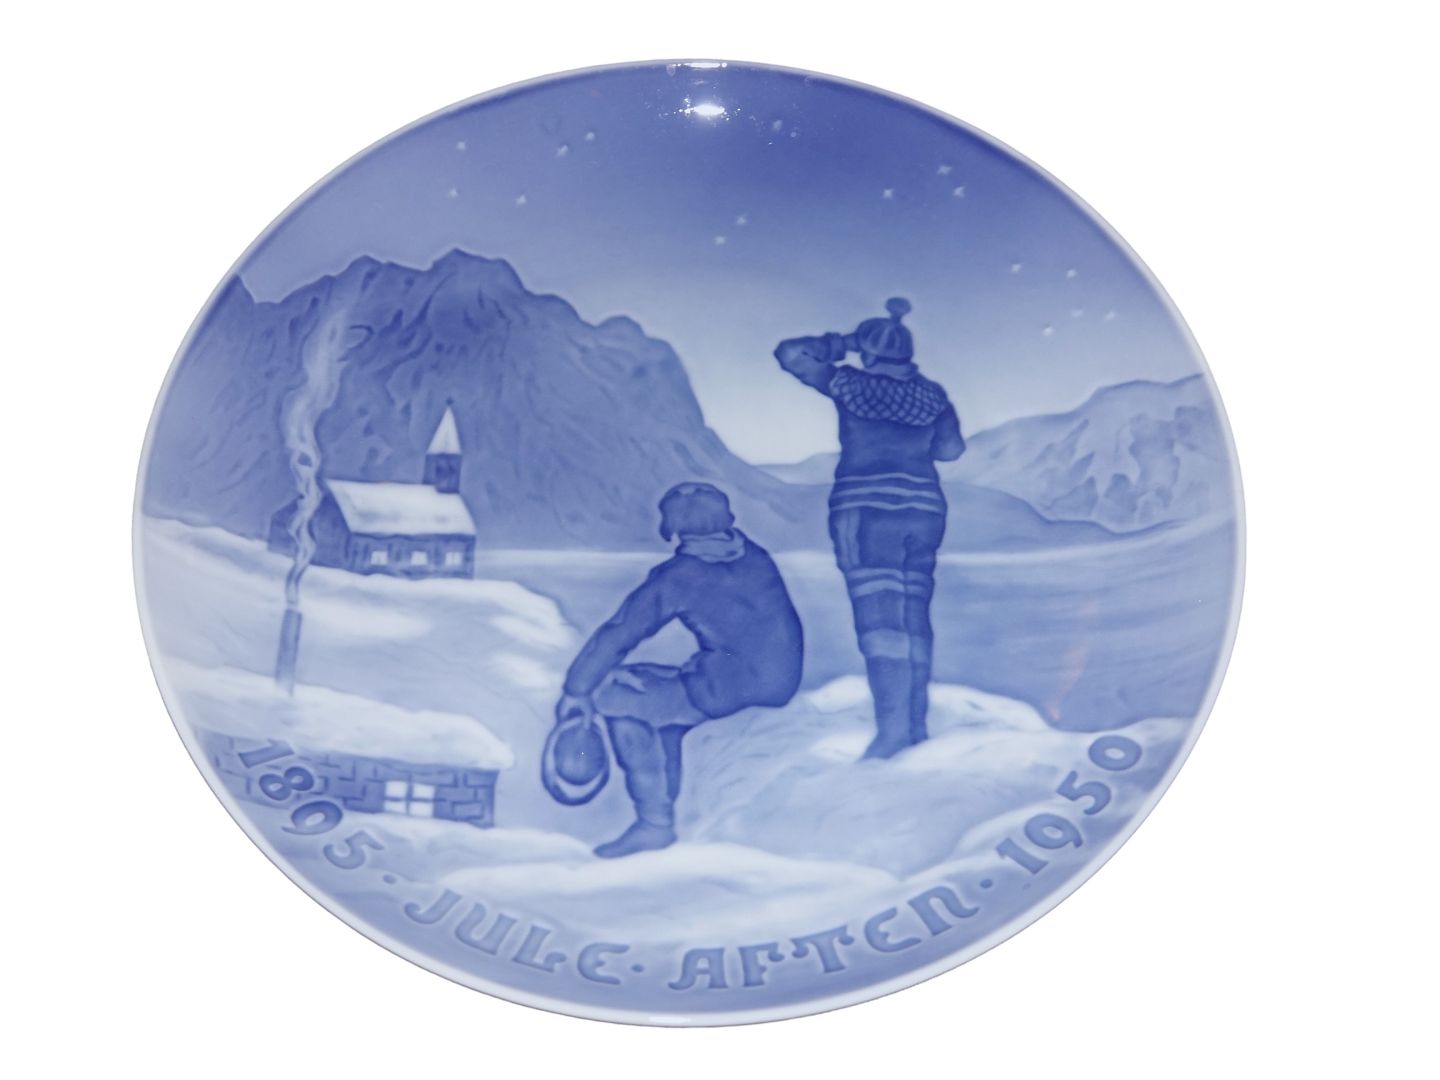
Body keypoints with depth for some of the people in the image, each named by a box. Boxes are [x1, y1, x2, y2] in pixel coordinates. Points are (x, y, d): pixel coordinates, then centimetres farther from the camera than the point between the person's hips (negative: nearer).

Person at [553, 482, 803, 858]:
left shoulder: (678, 576, -7)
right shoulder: (752, 553, 10)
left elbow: (617, 635, -4)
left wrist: (576, 690, 6)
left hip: (730, 689, -8)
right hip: (784, 683, 8)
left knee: (615, 694, 4)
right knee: (662, 690, 24)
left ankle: (655, 823, 6)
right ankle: (665, 806, 25)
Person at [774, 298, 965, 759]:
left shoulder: (849, 384, 0)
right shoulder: (931, 394, 9)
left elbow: (788, 353, 8)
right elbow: (952, 448, 15)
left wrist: (842, 342, 17)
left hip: (865, 508, -4)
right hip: (924, 508, 5)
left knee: (879, 620, -8)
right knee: (915, 619, 9)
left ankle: (893, 731, -13)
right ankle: (917, 726, 10)